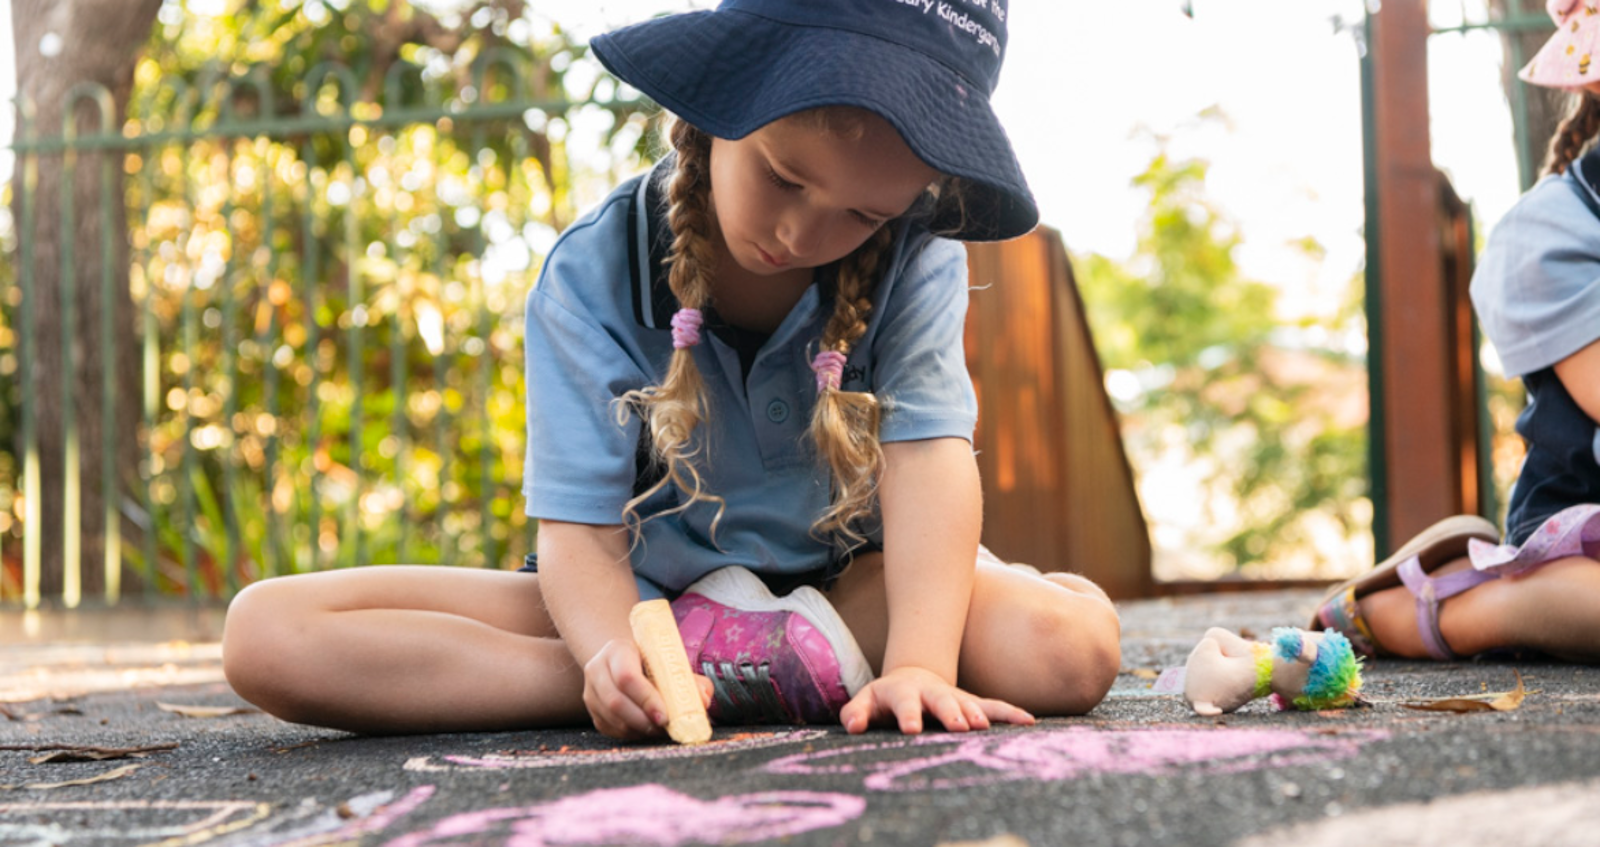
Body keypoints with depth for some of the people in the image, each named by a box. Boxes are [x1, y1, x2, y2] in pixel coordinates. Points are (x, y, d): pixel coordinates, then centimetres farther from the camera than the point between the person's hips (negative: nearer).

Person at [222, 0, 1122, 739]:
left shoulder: (913, 256, -14)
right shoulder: (594, 275, -16)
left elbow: (928, 451, -24)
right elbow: (580, 524, -18)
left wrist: (919, 662, -40)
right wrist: (613, 657, -41)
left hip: (844, 579, -1)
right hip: (639, 594, 1)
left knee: (1073, 644, -31)